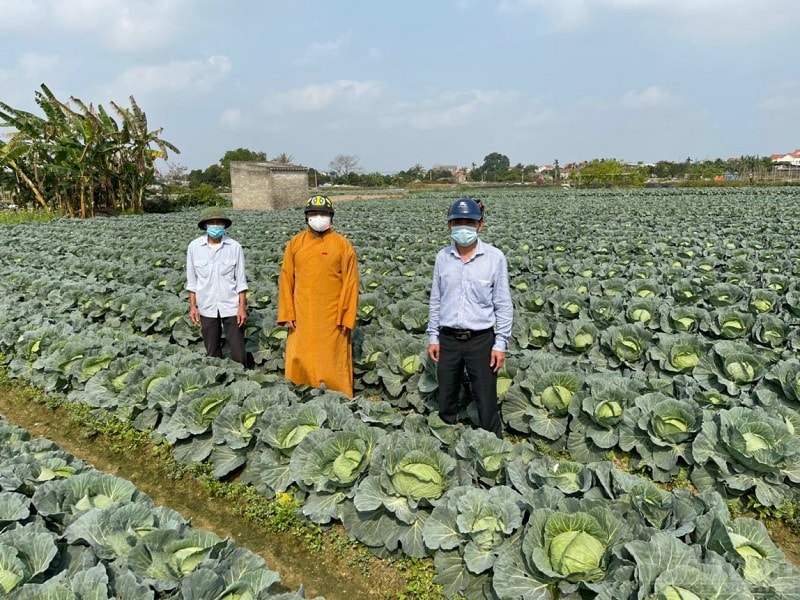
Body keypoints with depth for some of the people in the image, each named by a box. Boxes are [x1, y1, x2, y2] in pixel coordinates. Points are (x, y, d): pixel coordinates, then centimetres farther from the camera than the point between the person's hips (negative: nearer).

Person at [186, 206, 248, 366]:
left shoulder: (234, 247, -8)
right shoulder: (194, 246, -3)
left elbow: (240, 280, -3)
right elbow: (192, 280, 4)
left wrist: (242, 307, -6)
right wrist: (193, 306, 2)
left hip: (231, 307, -2)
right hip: (206, 307, 2)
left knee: (238, 351, 3)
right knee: (212, 352, 12)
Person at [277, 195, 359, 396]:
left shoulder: (343, 244, -2)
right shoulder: (295, 243, 5)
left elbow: (350, 283, -3)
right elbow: (286, 279, 6)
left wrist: (347, 318, -6)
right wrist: (287, 313, 1)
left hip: (332, 317, -2)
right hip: (302, 316, 3)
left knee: (332, 362, 5)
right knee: (300, 362, 9)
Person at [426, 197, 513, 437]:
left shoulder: (495, 257, -8)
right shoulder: (442, 257, 1)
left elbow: (503, 305, -5)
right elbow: (435, 300, 8)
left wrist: (500, 344, -7)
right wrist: (433, 337, 6)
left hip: (481, 339, -3)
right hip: (448, 338, 3)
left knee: (487, 402, 5)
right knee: (446, 400, 16)